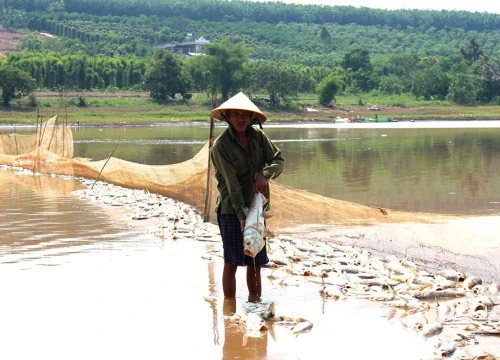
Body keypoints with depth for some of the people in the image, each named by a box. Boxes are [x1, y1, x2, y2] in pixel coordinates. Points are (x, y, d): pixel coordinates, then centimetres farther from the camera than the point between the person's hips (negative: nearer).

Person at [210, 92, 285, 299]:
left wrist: (264, 174, -17)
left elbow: (278, 160, 4)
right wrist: (241, 214, -24)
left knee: (256, 262, 11)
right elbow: (231, 183, -18)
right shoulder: (221, 145, -12)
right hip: (231, 210, -5)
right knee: (232, 262, -5)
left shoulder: (257, 136, 5)